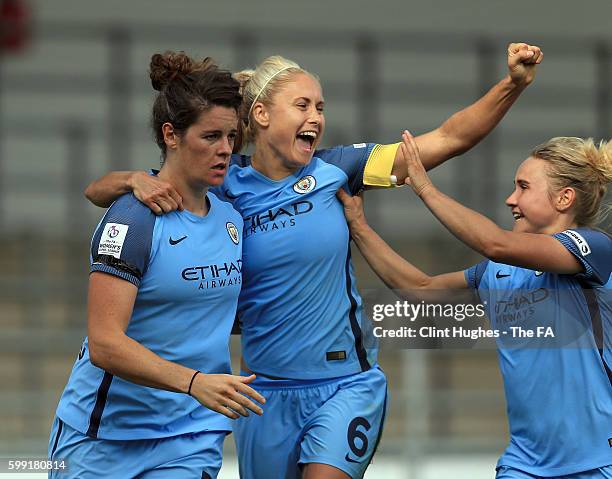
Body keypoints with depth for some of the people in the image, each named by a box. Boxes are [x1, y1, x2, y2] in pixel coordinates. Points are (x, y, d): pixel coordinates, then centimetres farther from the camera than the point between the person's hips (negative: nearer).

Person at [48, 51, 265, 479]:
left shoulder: (232, 217, 7)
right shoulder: (132, 220, -14)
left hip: (192, 440, 5)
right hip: (101, 438, -5)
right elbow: (104, 343, -23)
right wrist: (194, 382, -31)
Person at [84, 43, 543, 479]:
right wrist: (137, 181, -25)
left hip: (346, 384, -1)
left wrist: (513, 83, -17)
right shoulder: (221, 188, -4)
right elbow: (97, 191, -3)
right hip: (268, 394, 2)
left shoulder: (333, 171, -4)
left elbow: (449, 139, -6)